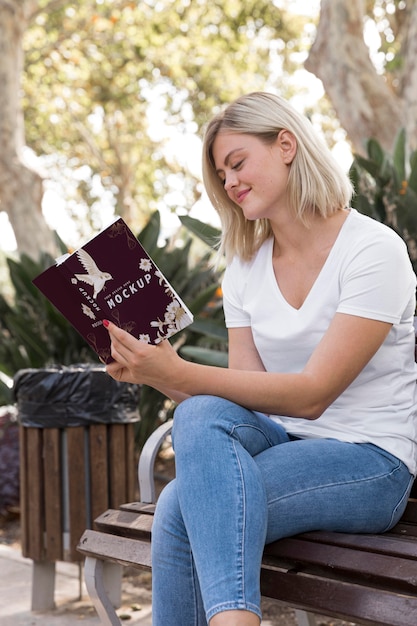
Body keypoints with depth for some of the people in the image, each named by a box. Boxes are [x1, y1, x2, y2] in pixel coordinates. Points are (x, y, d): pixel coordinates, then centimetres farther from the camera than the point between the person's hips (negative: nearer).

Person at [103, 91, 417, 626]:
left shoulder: (373, 250, -10)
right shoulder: (243, 268, 11)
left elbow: (311, 394, -18)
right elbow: (246, 393, 3)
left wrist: (179, 374, -25)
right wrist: (153, 375, -14)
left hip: (368, 460, -5)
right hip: (280, 442, 6)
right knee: (201, 415, -30)